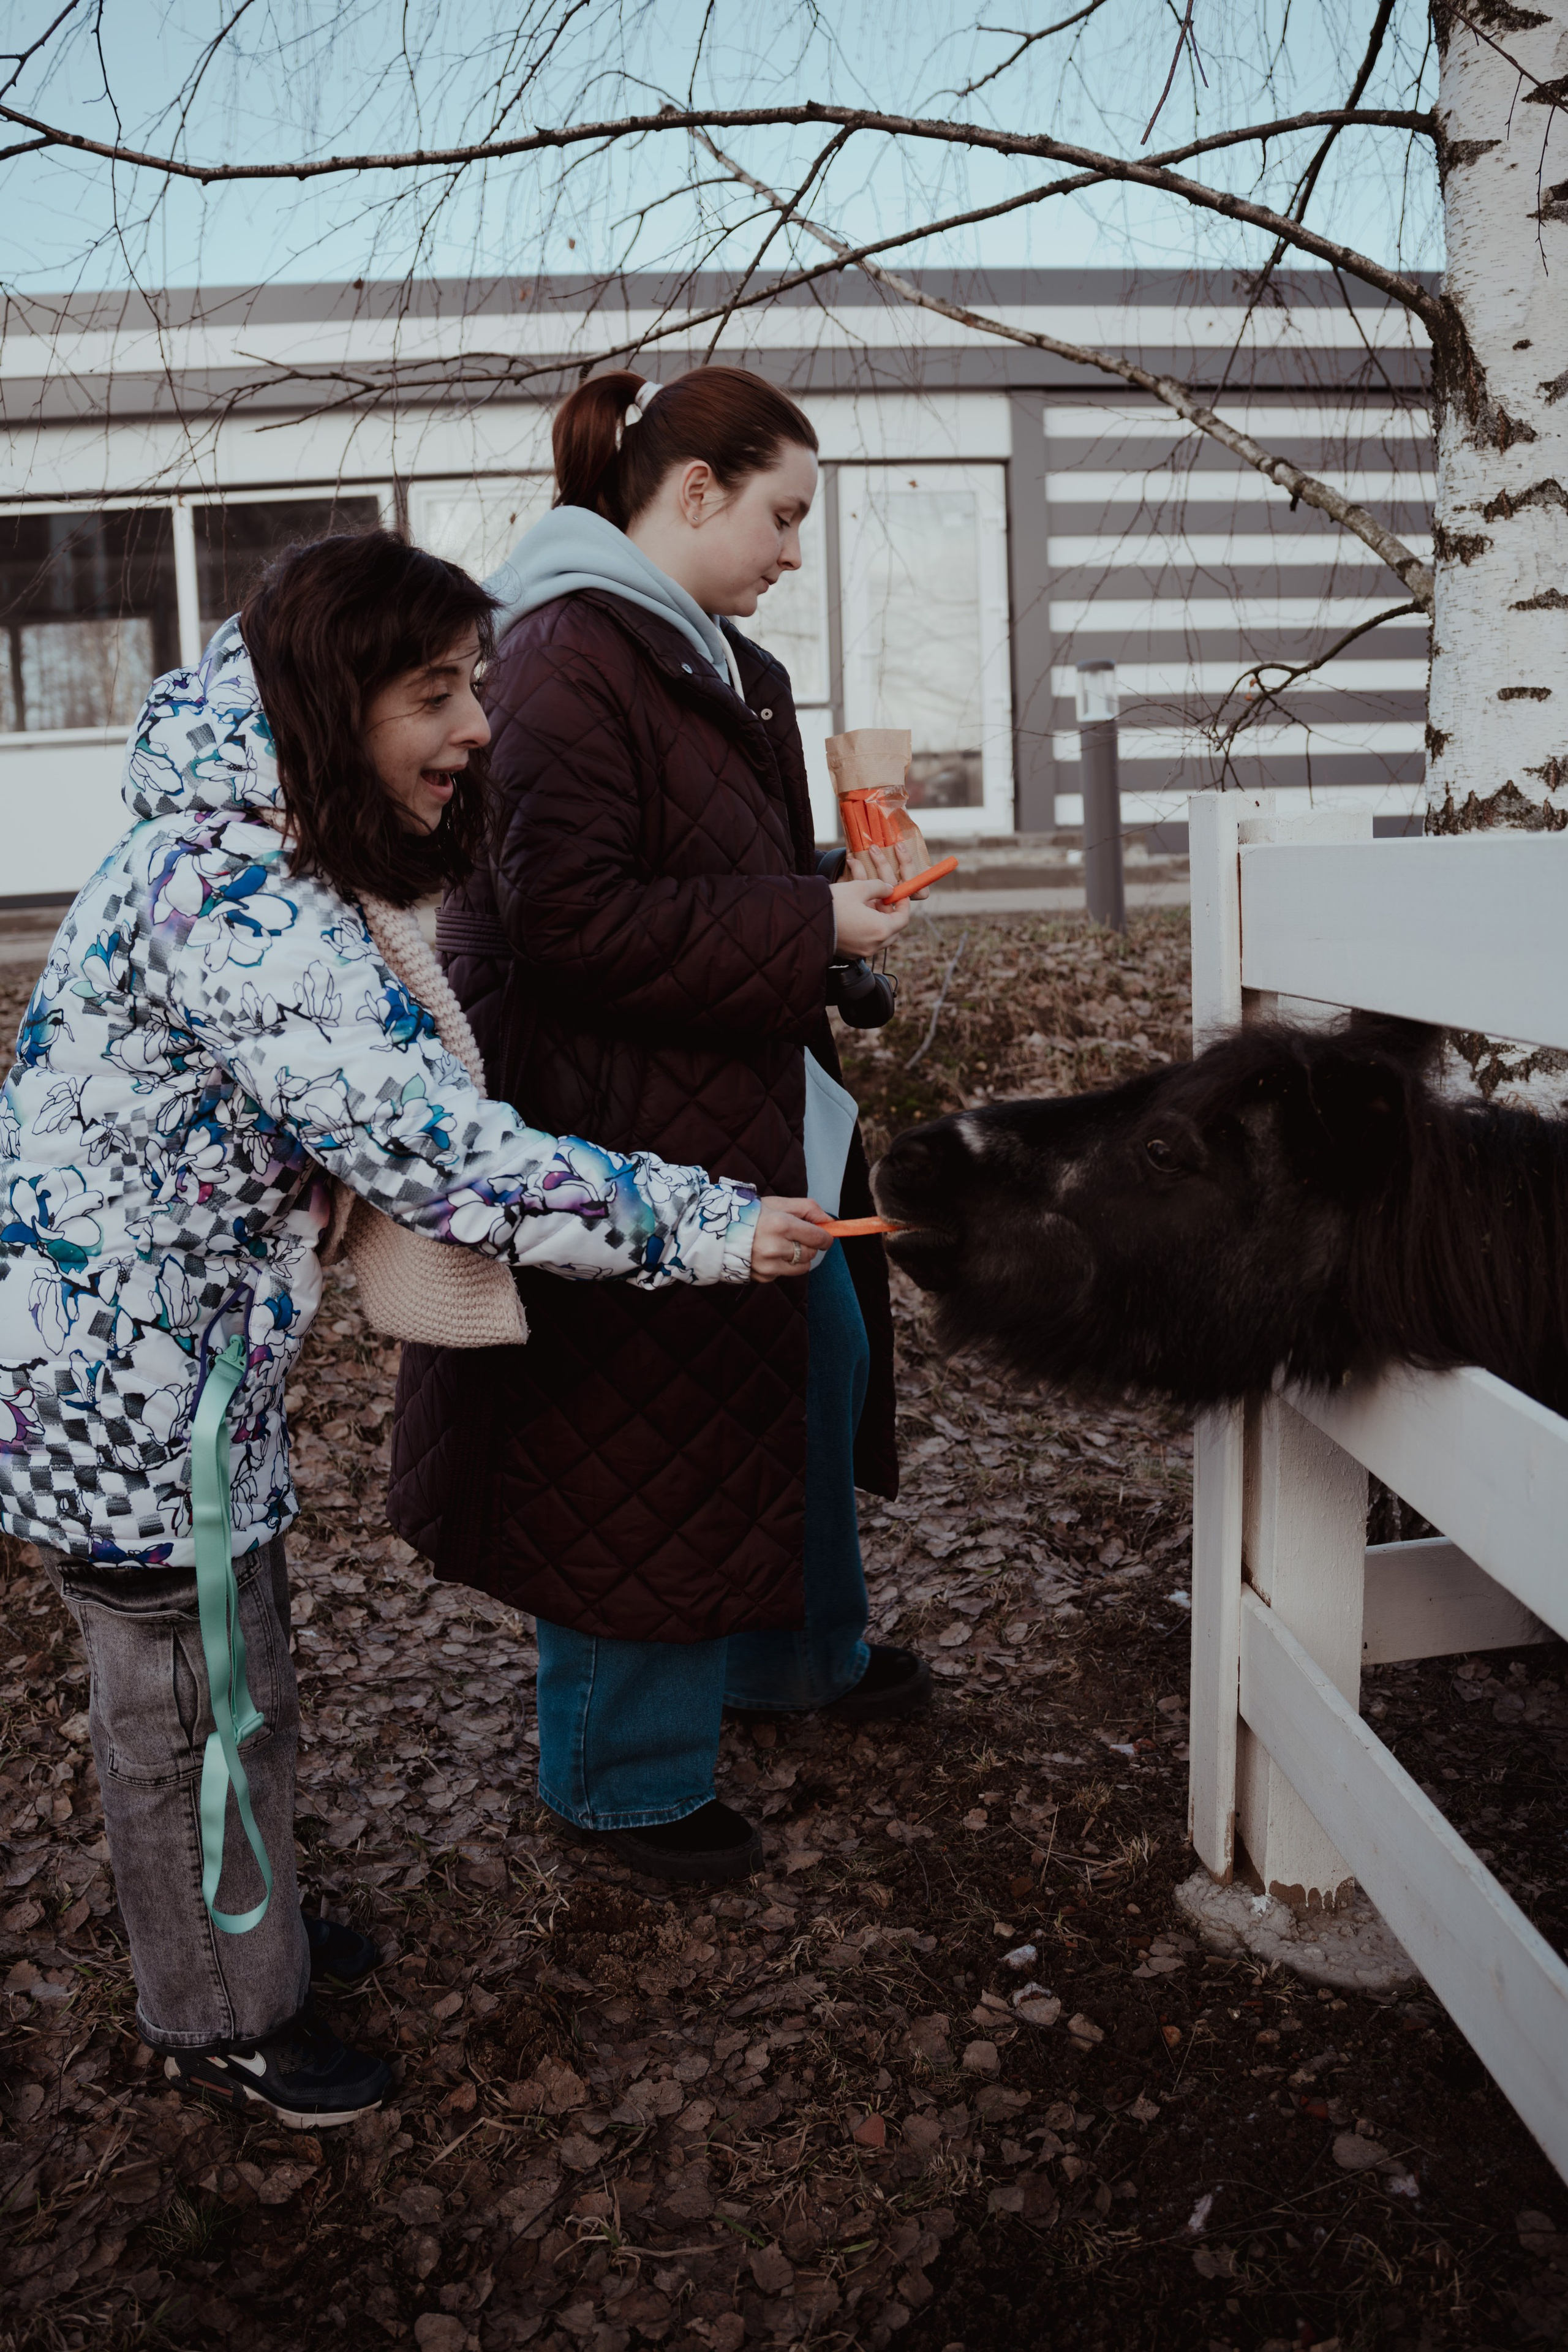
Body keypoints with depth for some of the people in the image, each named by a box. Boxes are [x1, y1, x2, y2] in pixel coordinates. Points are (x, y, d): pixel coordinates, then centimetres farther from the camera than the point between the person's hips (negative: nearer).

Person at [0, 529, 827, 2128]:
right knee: (191, 1704, 9)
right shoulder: (236, 900, -29)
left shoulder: (247, 854, 3)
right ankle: (223, 2018, 32)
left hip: (180, 1353, 10)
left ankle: (238, 1927, 46)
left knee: (232, 1670, 24)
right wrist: (705, 1228, -31)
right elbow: (424, 1144, -35)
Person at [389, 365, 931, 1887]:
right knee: (644, 1445, 2)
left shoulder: (709, 663, 14)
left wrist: (838, 896, 9)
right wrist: (809, 931, -22)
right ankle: (624, 1776, 24)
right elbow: (573, 918, -26)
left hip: (744, 1105, 11)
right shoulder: (566, 663, -19)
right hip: (623, 1126, -11)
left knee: (822, 1356, 21)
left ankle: (803, 1654, 43)